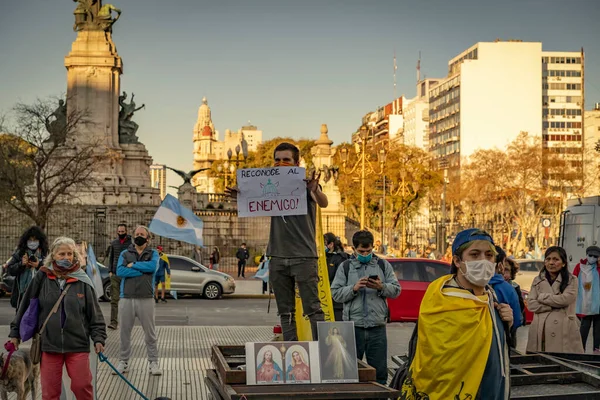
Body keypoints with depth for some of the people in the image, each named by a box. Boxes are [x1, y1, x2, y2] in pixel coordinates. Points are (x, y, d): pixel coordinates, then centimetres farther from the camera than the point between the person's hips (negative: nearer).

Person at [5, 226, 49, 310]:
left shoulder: (45, 254, 2)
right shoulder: (20, 253, 7)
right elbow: (10, 270, 5)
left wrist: (39, 265, -17)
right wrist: (21, 264, -10)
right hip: (23, 293, 2)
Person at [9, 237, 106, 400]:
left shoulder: (83, 281, -1)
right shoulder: (42, 278, -1)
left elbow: (94, 313, 3)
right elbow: (26, 306, 7)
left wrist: (98, 338, -5)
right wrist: (15, 332, 10)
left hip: (77, 345, -1)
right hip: (49, 345, 1)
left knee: (82, 386, -1)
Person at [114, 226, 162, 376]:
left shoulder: (153, 254, 10)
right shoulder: (125, 254, 11)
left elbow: (152, 266, -13)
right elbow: (120, 271, -7)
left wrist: (132, 265, -6)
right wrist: (142, 270, -10)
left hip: (146, 298, -1)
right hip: (126, 298, 1)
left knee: (150, 332, 1)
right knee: (124, 332, 6)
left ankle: (153, 362, 9)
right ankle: (123, 362, 17)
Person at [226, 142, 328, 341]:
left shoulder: (305, 184, -2)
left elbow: (323, 203, -19)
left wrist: (315, 190, -43)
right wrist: (240, 196, -16)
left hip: (304, 256, -5)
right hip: (278, 256, 5)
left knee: (312, 308, -7)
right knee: (285, 311, 9)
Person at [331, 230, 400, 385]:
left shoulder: (383, 265, 12)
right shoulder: (346, 267, 9)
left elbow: (396, 290, 7)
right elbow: (335, 293, 2)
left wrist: (381, 287, -12)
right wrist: (353, 288, -13)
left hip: (377, 327, 1)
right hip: (353, 326, -1)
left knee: (379, 371, 5)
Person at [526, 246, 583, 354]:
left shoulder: (572, 280, 8)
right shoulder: (538, 280, 15)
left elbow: (565, 299, -9)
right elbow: (531, 304, 3)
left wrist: (542, 297, 1)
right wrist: (554, 306, -6)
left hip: (564, 331, -2)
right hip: (541, 330, 2)